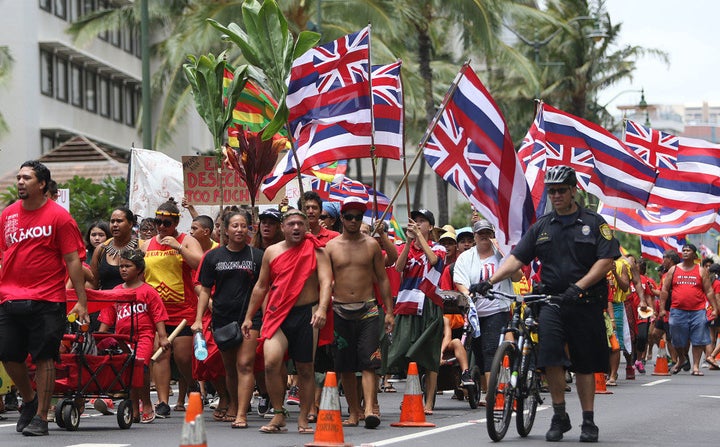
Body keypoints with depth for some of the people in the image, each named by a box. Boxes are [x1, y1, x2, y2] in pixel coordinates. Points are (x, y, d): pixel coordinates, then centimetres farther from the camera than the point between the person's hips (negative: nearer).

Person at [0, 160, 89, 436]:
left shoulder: (59, 216, -3)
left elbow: (73, 260, -4)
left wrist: (81, 301, -8)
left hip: (46, 300, -5)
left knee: (44, 357, -4)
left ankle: (41, 417, 4)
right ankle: (29, 400, 30)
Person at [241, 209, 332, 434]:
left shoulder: (316, 251, 0)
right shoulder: (272, 252, 10)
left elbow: (326, 281, -11)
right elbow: (261, 286, 17)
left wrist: (322, 309, -28)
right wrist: (249, 317, 17)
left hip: (306, 314, -2)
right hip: (277, 314, 2)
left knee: (306, 369, 4)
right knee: (271, 362, -17)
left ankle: (303, 419, 15)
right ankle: (278, 415, -4)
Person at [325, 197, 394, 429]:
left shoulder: (371, 245, 7)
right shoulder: (331, 247, 6)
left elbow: (382, 279, 10)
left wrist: (389, 311, 5)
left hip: (368, 310, -1)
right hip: (340, 311, 1)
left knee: (368, 363, -12)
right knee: (345, 366, 4)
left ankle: (369, 409, -23)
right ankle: (354, 412, 13)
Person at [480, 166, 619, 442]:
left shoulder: (593, 222, 4)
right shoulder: (541, 227, 12)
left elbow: (606, 261, -5)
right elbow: (516, 258, 7)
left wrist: (579, 286, -18)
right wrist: (490, 281, -9)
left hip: (586, 302, -2)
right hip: (551, 301, 2)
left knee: (585, 363, 4)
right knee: (550, 356, -16)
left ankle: (588, 422, 13)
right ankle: (559, 417, -4)